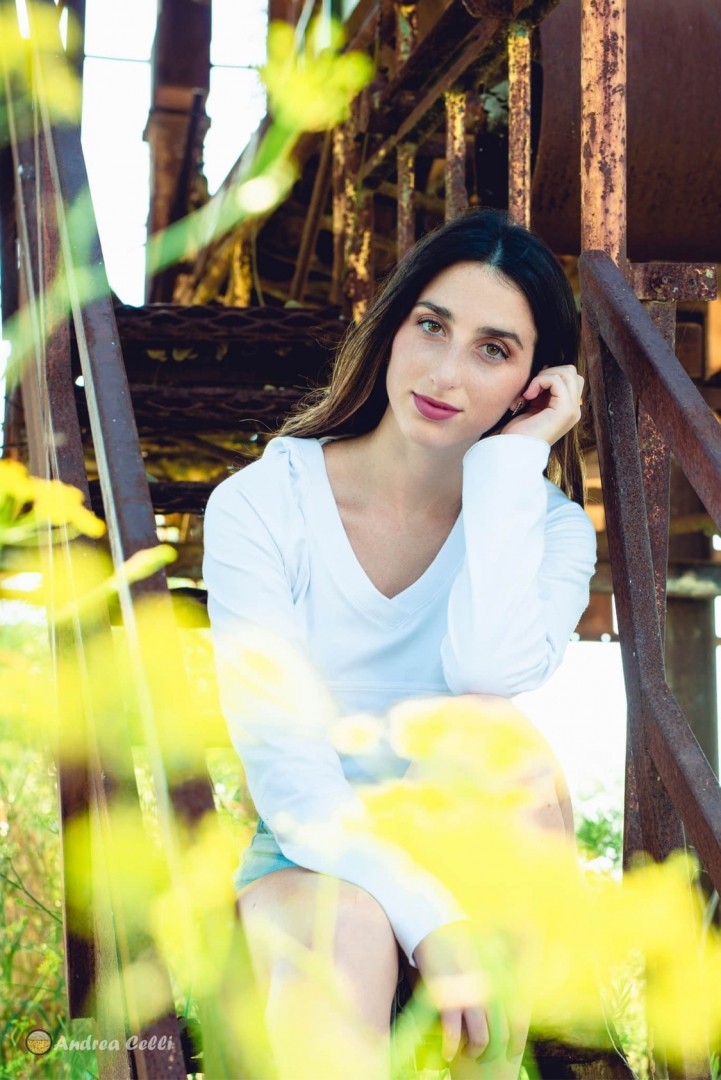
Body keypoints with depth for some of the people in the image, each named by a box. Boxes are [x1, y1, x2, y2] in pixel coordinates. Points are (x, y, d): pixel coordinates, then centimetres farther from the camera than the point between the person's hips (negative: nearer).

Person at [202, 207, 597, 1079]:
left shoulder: (549, 529, -4)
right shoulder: (260, 503, -9)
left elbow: (491, 671, -28)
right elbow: (279, 753, -17)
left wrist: (506, 461, -19)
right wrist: (424, 916, -29)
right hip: (315, 851, -2)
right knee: (349, 935, -37)